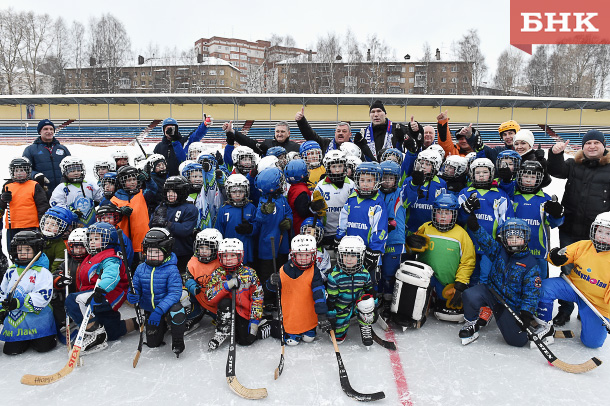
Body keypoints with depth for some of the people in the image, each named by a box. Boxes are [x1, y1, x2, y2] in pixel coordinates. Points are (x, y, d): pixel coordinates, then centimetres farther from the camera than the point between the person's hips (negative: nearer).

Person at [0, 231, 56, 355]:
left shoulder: (42, 272, -10)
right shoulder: (11, 272, 12)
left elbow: (42, 296, -19)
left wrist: (19, 303, -26)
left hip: (37, 317, -5)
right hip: (14, 320, 5)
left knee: (43, 347, -9)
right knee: (10, 350, -2)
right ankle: (25, 340, 28)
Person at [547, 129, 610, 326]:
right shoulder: (573, 164, 6)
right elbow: (556, 171, -11)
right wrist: (555, 153, -29)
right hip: (570, 229, 1)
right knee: (567, 270, 10)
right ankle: (565, 309, 24)